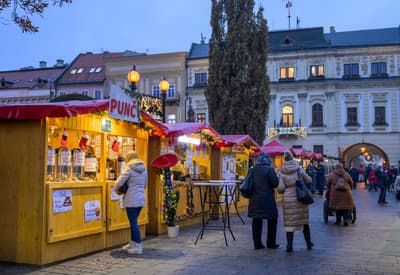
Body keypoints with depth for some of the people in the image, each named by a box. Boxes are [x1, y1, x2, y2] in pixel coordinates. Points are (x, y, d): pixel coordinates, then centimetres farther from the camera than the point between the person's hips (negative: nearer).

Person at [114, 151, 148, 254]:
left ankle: (138, 247, 1)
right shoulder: (143, 169, 10)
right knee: (133, 222, 18)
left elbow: (119, 183, -13)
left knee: (133, 223, -1)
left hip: (131, 199, -7)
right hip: (141, 198, 7)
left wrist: (117, 191, 5)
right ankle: (132, 244, 26)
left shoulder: (129, 169, -10)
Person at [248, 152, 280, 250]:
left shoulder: (253, 169, 4)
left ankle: (257, 243, 13)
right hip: (267, 200, -5)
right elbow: (275, 183, -13)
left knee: (256, 222, 11)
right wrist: (277, 177, 5)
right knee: (272, 220, 11)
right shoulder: (269, 169, -11)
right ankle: (271, 243, 14)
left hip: (255, 199, 5)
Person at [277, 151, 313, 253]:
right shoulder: (299, 169, -4)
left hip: (288, 199, -1)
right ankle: (309, 243, 25)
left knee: (289, 223, 4)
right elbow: (309, 180, 5)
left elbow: (280, 189, -7)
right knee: (304, 221, 14)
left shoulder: (283, 173, -3)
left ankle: (289, 246, 2)